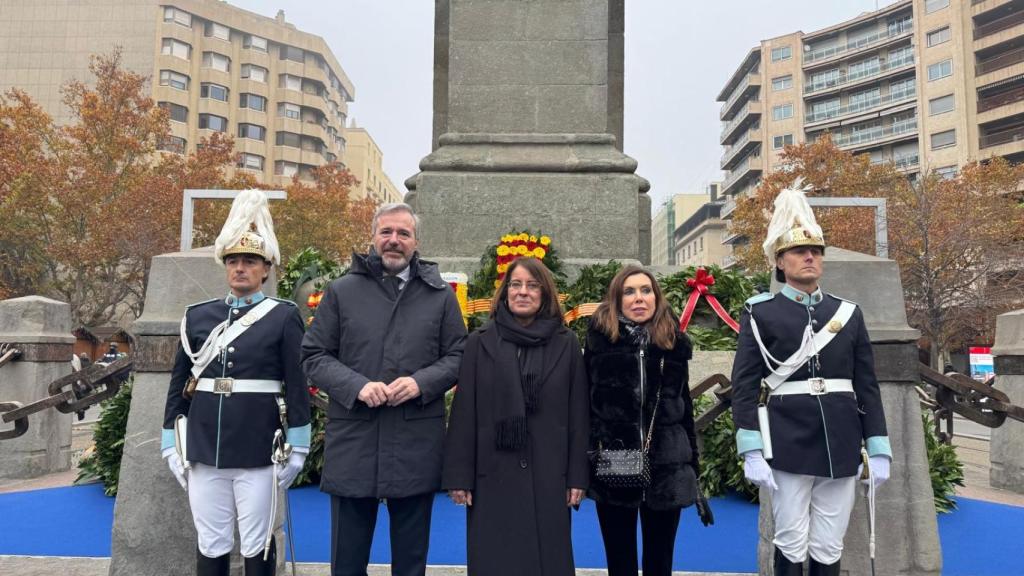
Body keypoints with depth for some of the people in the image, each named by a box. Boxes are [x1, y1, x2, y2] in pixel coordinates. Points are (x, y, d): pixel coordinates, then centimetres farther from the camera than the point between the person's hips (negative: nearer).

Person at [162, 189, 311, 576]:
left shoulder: (284, 317, -3)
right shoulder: (197, 315, 8)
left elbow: (296, 386, -4)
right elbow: (179, 384, 11)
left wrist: (296, 449, -5)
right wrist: (172, 445, 9)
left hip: (259, 453, -3)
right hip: (204, 451, 3)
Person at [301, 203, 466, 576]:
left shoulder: (440, 295, 6)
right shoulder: (341, 292, 5)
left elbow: (458, 357, 6)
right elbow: (314, 357, 3)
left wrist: (421, 382, -13)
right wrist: (356, 386, -13)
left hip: (417, 444, 0)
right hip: (353, 442, 0)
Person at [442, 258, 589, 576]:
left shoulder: (567, 344, 4)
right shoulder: (479, 343, 2)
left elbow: (578, 416, 3)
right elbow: (464, 415, 0)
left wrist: (577, 476, 0)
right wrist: (459, 476, -4)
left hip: (548, 476, 1)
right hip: (494, 475, 0)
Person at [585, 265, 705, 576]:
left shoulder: (674, 342, 6)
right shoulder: (600, 337, -1)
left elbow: (684, 406, 11)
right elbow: (584, 402, -3)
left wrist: (692, 465, 10)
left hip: (666, 465, 2)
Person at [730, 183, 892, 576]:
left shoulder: (849, 314, 9)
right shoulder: (759, 313, -2)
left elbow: (867, 386, 10)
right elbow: (744, 386, -7)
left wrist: (878, 450, 5)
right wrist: (751, 452, -14)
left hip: (840, 448, 4)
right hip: (788, 447, -3)